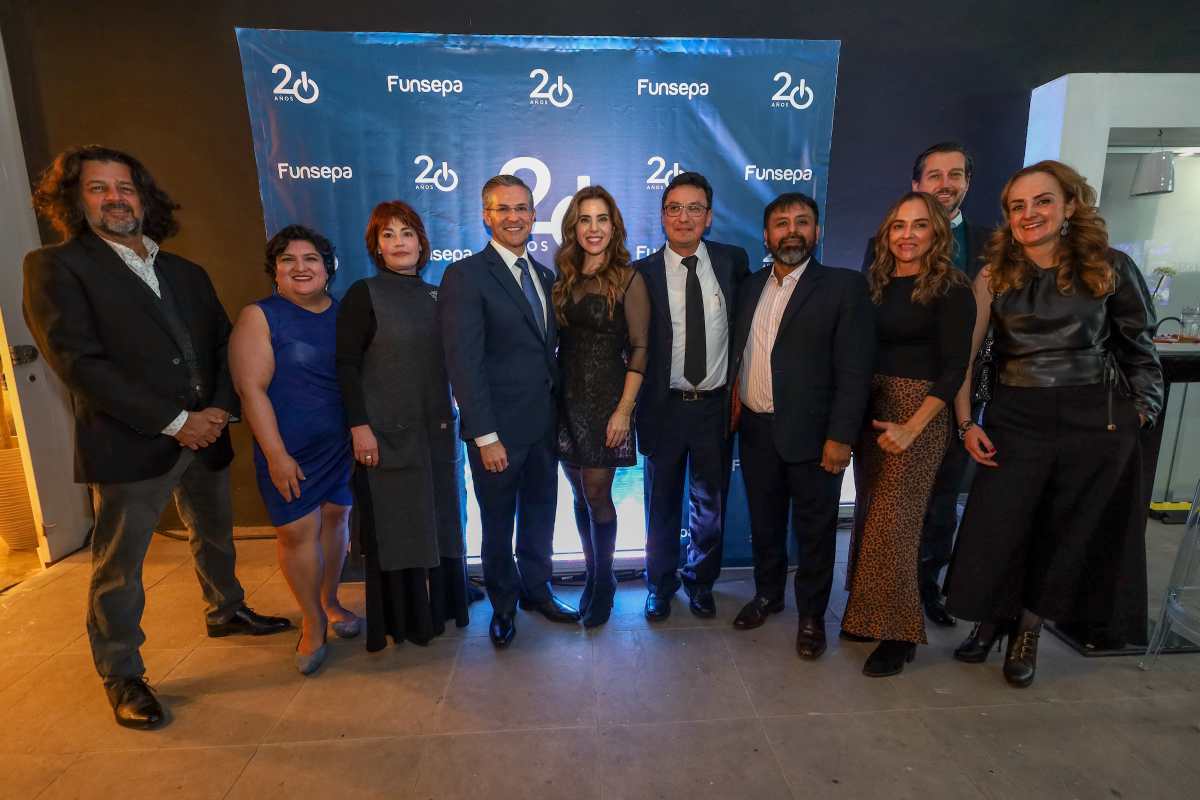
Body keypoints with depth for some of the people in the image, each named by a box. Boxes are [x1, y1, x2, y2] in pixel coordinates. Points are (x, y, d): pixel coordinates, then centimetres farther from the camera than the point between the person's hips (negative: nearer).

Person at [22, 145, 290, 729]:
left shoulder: (186, 273, 12)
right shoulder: (55, 268, -5)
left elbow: (225, 346, 8)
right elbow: (79, 363, -15)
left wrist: (221, 408, -10)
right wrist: (174, 422, -19)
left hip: (205, 435, 6)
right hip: (128, 444, -5)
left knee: (214, 535, 22)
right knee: (118, 567, 7)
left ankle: (226, 611, 45)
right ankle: (121, 676, 26)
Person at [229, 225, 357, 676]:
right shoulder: (259, 317, -6)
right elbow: (251, 389, -11)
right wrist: (276, 455, -16)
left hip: (344, 444, 4)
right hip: (291, 451, -3)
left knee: (335, 519, 12)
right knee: (297, 532, 1)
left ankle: (329, 601, 33)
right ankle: (313, 621, 21)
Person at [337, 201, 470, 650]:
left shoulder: (435, 296, 10)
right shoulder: (363, 295, -4)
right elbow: (346, 365, -9)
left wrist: (455, 418, 8)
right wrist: (359, 426, -16)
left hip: (438, 429, 5)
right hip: (388, 432, -5)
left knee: (441, 520, 13)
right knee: (396, 525, 5)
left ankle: (442, 604, 31)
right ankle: (402, 619, 22)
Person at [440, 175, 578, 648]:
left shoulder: (544, 276, 10)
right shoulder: (466, 276, -11)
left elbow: (548, 349, 11)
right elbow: (464, 362, -17)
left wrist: (559, 412, 5)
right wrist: (485, 435, -20)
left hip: (544, 425, 6)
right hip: (499, 430, -6)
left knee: (540, 514, 20)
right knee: (498, 522, 13)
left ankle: (536, 590, 41)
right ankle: (503, 604, 35)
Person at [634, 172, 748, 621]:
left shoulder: (733, 261, 0)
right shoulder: (643, 272, -4)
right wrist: (636, 398, -8)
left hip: (717, 405, 2)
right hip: (664, 407, -1)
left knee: (711, 505, 16)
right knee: (662, 505, 14)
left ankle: (700, 582, 39)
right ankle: (660, 586, 36)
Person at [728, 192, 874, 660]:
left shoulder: (843, 286, -6)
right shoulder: (751, 287, 10)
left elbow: (855, 369, -11)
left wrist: (840, 437, -15)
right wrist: (735, 395, -3)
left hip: (810, 434, -4)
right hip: (756, 429, 5)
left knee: (814, 532, 10)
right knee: (764, 523, 18)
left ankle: (811, 615, 30)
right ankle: (767, 594, 39)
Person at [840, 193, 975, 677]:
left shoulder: (951, 290, -8)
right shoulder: (874, 283, 8)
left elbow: (954, 368, -12)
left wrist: (912, 427, -20)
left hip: (918, 413, -6)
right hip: (869, 408, 6)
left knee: (892, 522, -4)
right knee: (869, 515, 12)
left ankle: (899, 633, 13)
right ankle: (867, 613, 28)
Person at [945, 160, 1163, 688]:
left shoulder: (1111, 268, -1)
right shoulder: (995, 276, -2)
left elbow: (1137, 345, 8)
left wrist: (1144, 407, 2)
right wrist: (965, 422, -9)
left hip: (1096, 419, 1)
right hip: (1014, 417, 0)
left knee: (1068, 531, 10)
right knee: (996, 525, 0)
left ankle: (1027, 632, 28)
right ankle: (991, 620, 24)